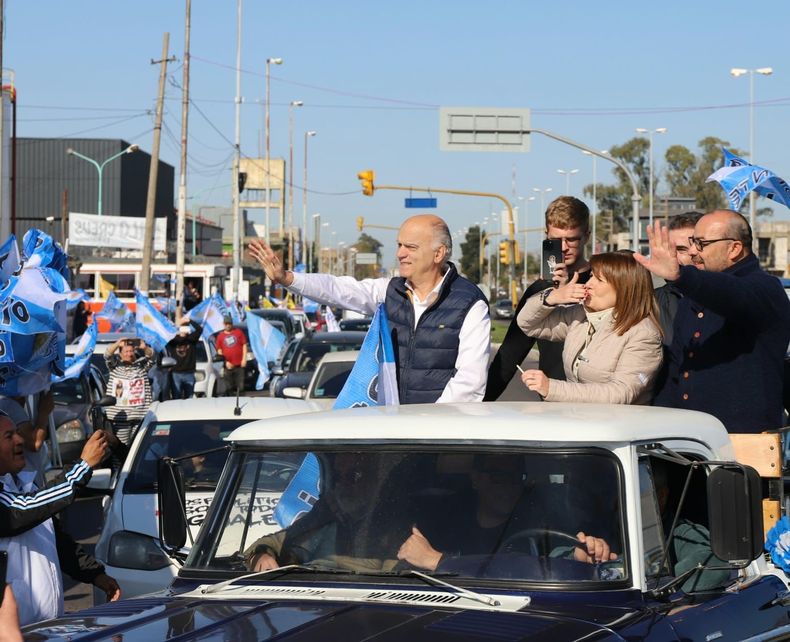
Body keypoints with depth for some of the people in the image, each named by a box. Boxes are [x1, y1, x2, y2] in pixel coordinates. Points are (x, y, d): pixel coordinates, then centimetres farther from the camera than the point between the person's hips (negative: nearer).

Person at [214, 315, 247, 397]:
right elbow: (219, 351, 9)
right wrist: (226, 362, -3)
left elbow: (244, 345, 7)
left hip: (239, 365, -1)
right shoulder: (220, 336, 9)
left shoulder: (238, 332, 7)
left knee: (240, 387, -1)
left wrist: (244, 359, -2)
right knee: (229, 388, 3)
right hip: (228, 366, 1)